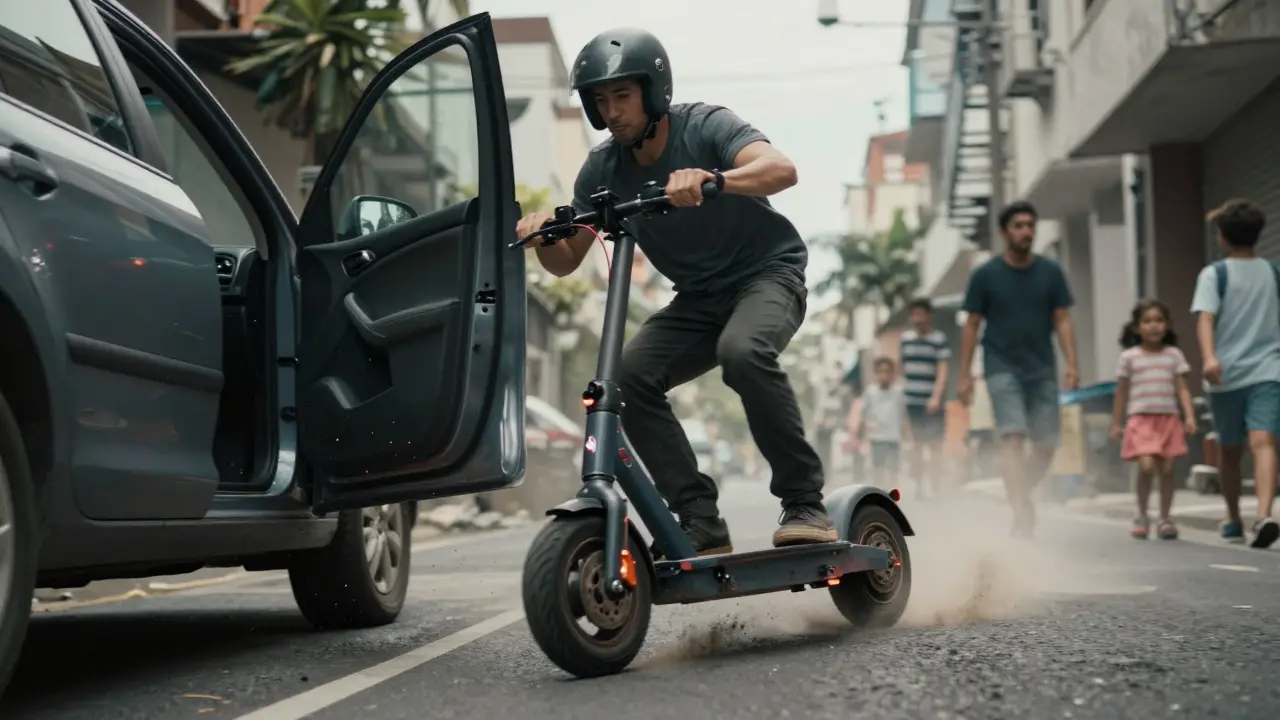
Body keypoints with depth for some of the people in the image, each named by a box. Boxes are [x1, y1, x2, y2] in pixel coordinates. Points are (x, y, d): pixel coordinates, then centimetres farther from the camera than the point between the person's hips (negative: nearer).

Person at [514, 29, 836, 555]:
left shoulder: (705, 126, -18)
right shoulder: (602, 169, -4)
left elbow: (781, 169, -36)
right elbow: (566, 262, -1)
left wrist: (712, 179, -55)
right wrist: (543, 235, -24)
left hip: (768, 273, -5)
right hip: (699, 298, 5)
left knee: (742, 351, -37)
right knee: (629, 377, -20)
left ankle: (805, 504, -24)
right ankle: (701, 522, -13)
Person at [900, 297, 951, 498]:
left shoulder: (939, 339, -4)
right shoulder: (905, 337, 9)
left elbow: (943, 371, -10)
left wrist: (936, 397, -21)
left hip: (931, 402, -4)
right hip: (910, 401, 4)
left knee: (935, 445, -4)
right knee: (915, 446, 9)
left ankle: (935, 488, 0)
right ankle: (918, 488, 16)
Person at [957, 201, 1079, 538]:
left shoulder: (1050, 272, 4)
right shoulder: (985, 275, -1)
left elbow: (1062, 320, 4)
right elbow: (972, 325, 3)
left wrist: (1071, 363, -7)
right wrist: (965, 374, -1)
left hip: (1042, 371, 3)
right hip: (1003, 369, -3)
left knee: (1046, 445, 4)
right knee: (1013, 438, -15)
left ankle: (1023, 495, 30)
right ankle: (1022, 514, -17)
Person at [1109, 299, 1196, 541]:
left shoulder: (1174, 355, 8)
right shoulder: (1129, 357, 5)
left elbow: (1182, 389, 6)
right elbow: (1121, 392, 10)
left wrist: (1189, 416, -7)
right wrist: (1116, 424, 10)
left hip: (1169, 419, 2)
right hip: (1140, 419, -2)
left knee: (1167, 469, -1)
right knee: (1146, 466, -16)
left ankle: (1165, 518, 13)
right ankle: (1142, 516, 2)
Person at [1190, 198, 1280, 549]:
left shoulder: (1214, 274, 0)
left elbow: (1205, 318, -15)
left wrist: (1209, 357, -27)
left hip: (1226, 375, -1)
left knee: (1230, 451, 15)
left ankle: (1234, 522, 29)